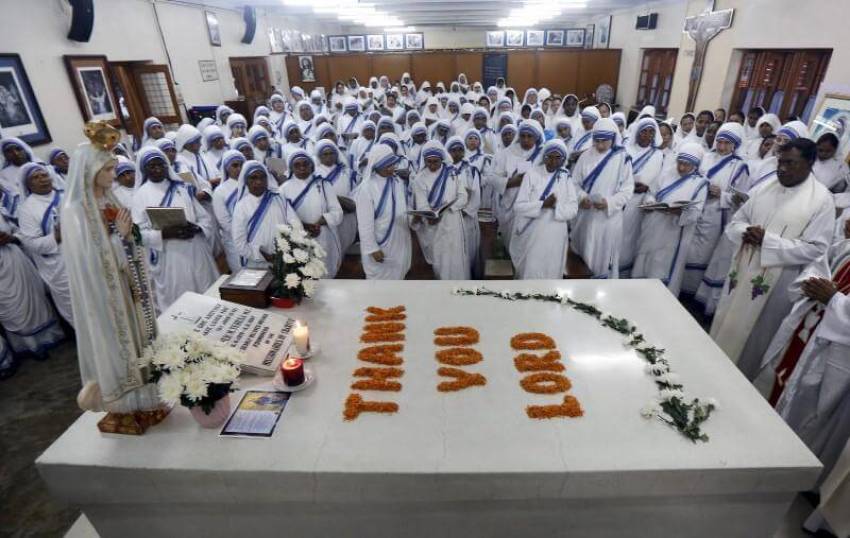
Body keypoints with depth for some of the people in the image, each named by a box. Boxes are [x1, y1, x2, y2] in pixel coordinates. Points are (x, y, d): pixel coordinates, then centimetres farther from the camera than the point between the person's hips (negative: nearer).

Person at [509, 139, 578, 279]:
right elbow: (519, 206, -11)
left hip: (555, 237, 3)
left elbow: (573, 209, -3)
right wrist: (543, 204, -22)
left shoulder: (565, 178, 2)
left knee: (551, 272, 12)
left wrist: (555, 206, -20)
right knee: (530, 272, 6)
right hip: (532, 235, -2)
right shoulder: (532, 174, -6)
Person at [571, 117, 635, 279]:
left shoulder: (622, 158, -6)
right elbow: (575, 182, 3)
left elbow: (628, 189, -7)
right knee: (582, 255, 14)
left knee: (604, 257, 6)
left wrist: (609, 203, -22)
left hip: (609, 216, -2)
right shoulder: (586, 156, 0)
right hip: (585, 215, 3)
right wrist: (581, 197, -17)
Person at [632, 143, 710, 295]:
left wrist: (678, 212, -30)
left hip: (672, 235, -4)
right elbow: (651, 193, 11)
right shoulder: (668, 173, 8)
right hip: (652, 230, 4)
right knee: (643, 266, 11)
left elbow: (695, 213, -11)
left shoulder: (700, 183, -3)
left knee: (663, 273, 2)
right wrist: (650, 202, -12)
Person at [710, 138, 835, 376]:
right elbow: (735, 222, 10)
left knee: (751, 337, 8)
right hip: (742, 272, 5)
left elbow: (816, 249, -14)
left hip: (774, 283, -5)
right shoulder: (766, 189, 5)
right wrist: (746, 232, -13)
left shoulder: (821, 199, -9)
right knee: (724, 327, 15)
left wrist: (768, 241, -21)